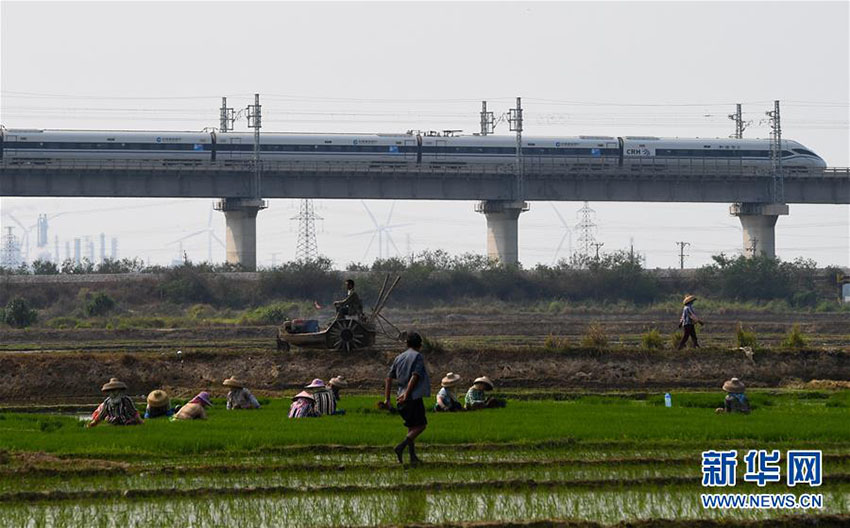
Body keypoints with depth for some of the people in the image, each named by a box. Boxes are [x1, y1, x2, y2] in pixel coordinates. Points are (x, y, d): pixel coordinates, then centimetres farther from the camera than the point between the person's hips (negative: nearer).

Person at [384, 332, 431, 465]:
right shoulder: (418, 356, -5)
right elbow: (415, 376, -18)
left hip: (401, 399, 7)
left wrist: (387, 398, 10)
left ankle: (413, 456, 11)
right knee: (421, 425, 0)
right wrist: (406, 395, -22)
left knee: (411, 427, 15)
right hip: (414, 397, -7)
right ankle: (401, 447, -18)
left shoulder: (399, 358, 14)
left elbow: (389, 378, 10)